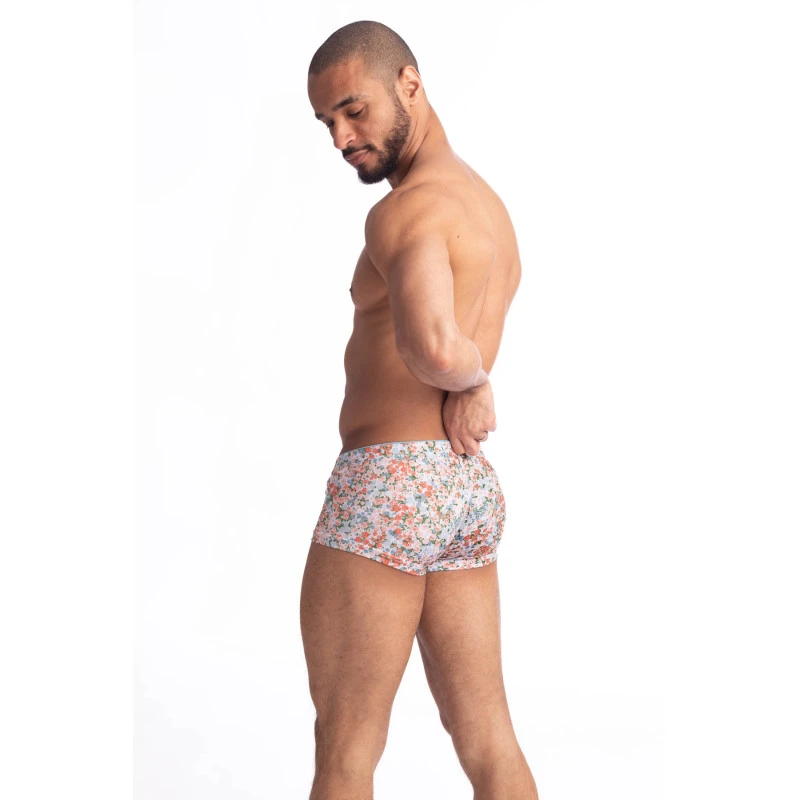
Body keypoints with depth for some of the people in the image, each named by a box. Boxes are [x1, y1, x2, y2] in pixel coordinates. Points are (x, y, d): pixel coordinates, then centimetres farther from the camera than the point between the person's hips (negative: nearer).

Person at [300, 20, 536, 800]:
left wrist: (471, 377, -12)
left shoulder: (407, 209, -14)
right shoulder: (490, 208, 17)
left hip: (390, 481, -9)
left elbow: (429, 345, -33)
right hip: (470, 484, 9)